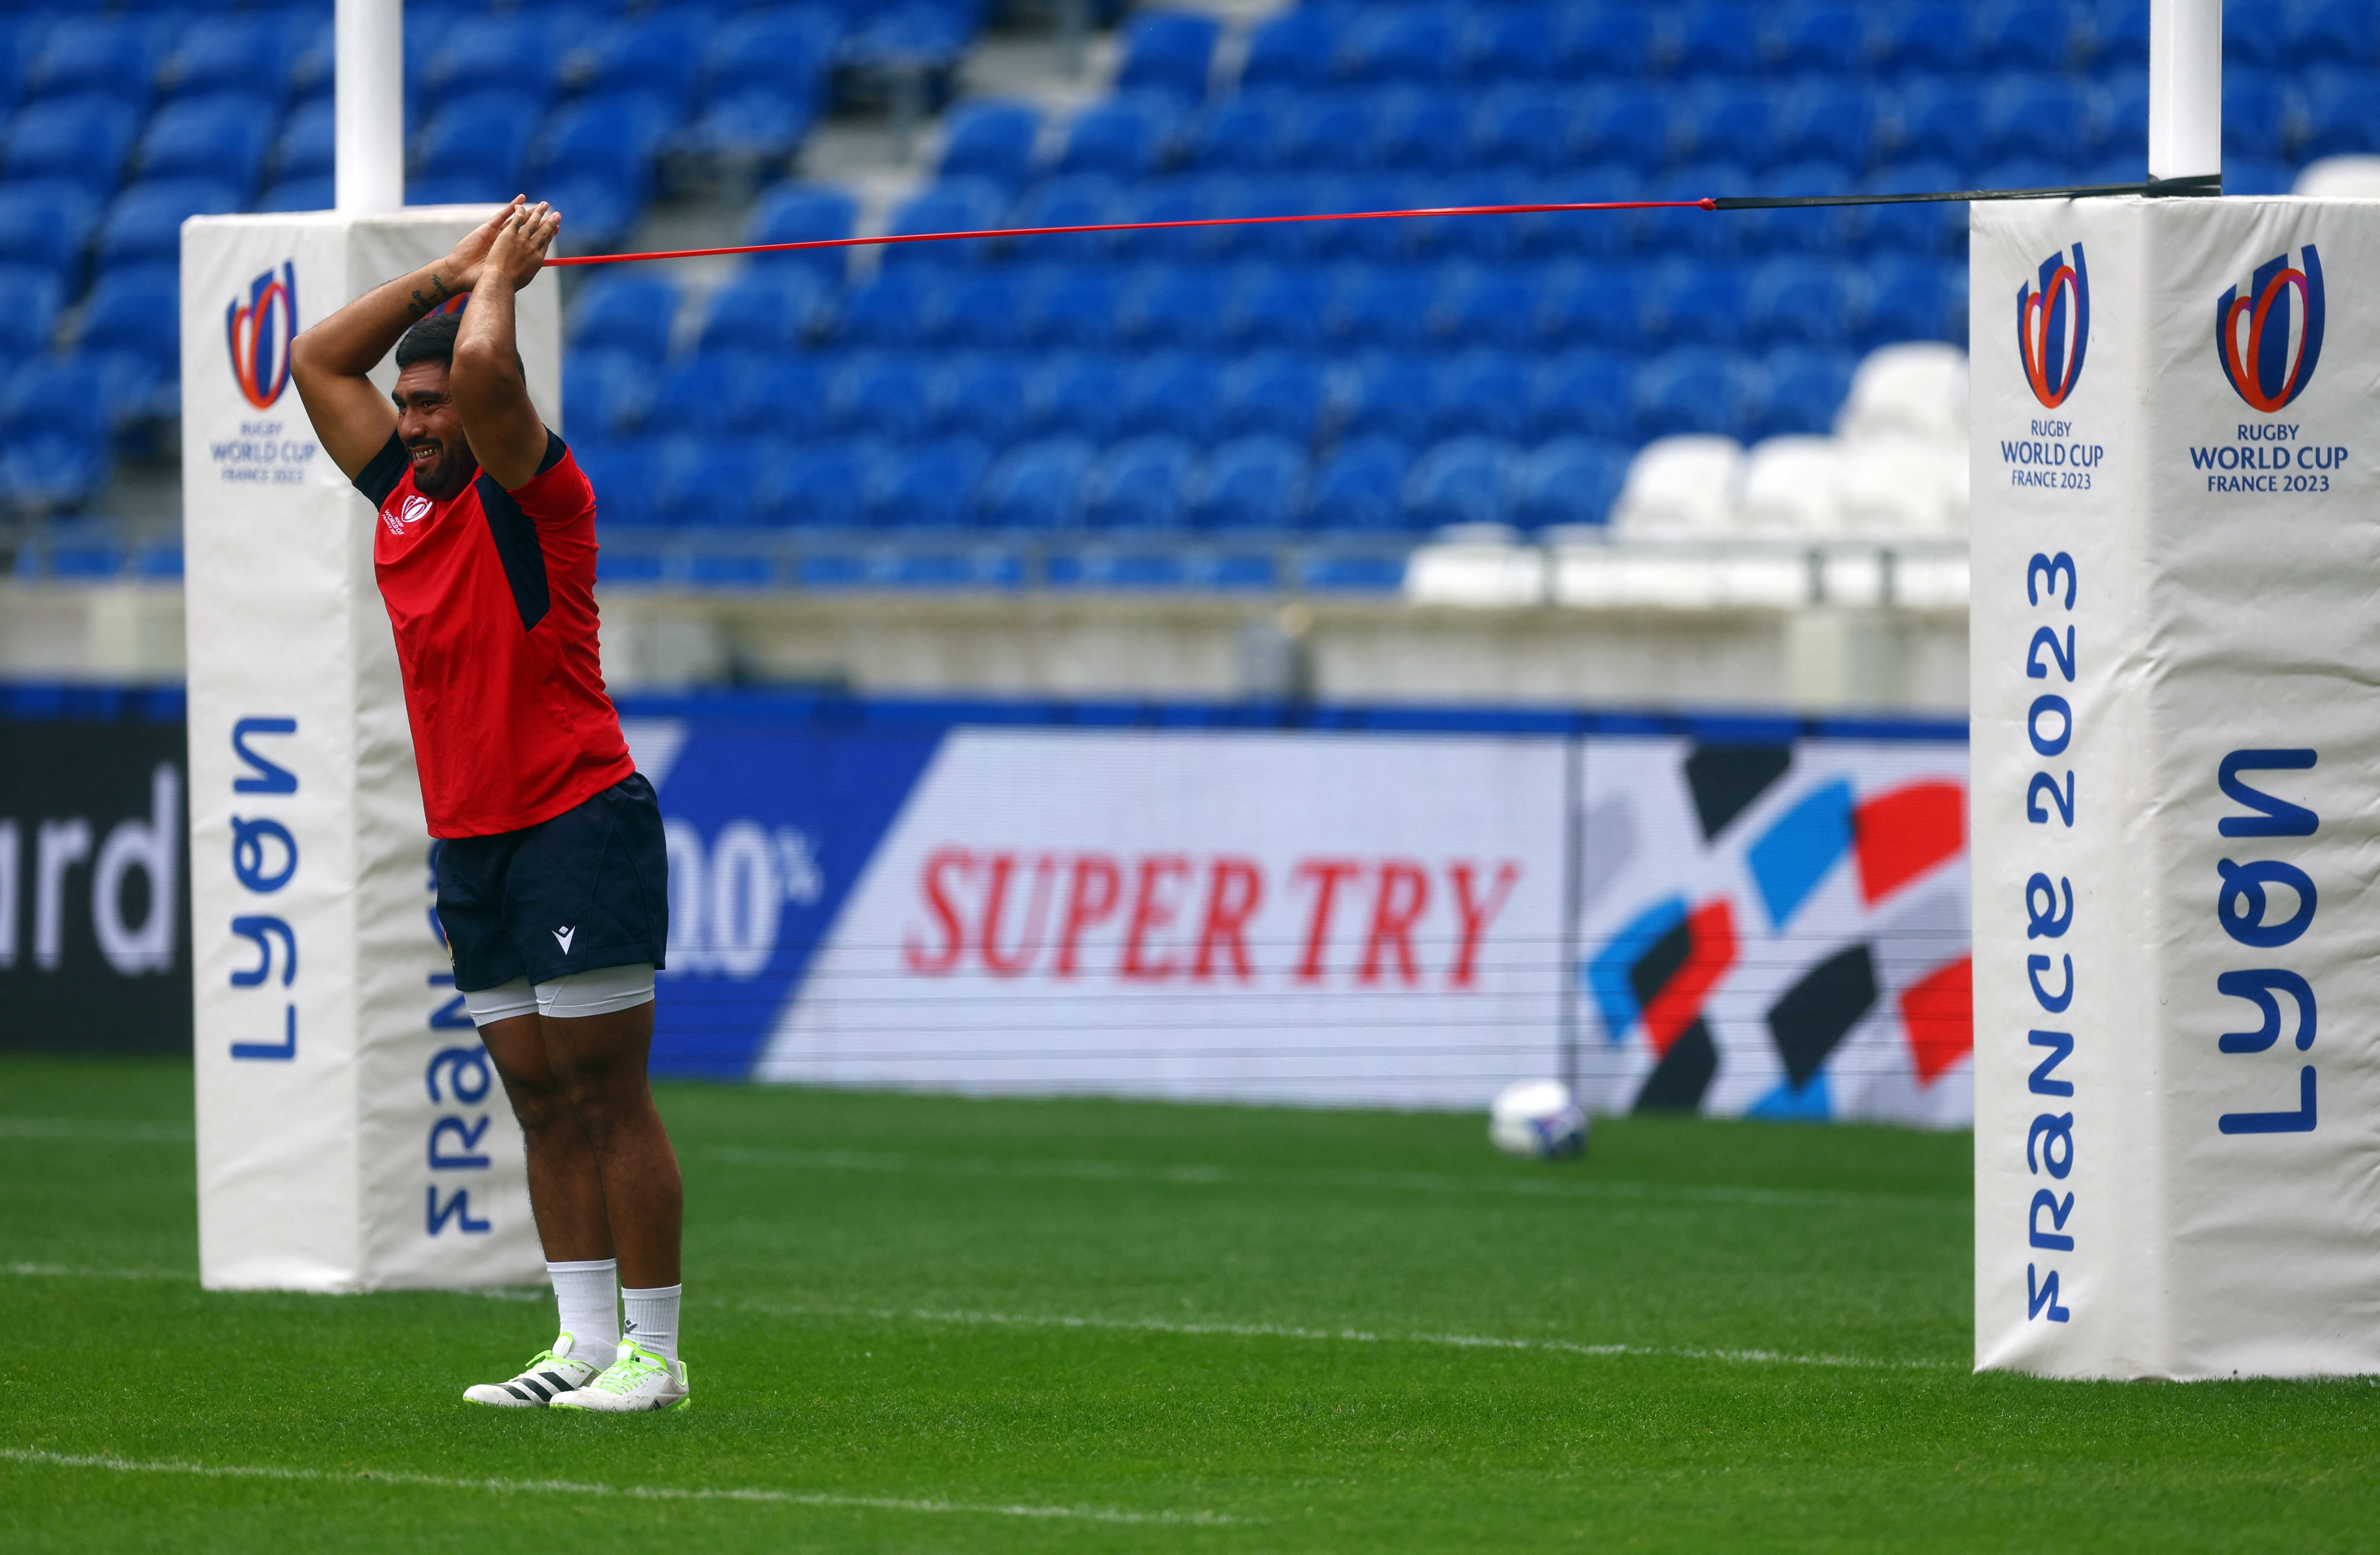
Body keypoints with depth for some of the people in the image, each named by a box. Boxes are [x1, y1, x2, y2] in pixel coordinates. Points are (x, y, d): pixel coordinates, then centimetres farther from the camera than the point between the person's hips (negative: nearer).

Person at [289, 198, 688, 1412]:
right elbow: (317, 362, 20)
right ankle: (584, 1346, 9)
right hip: (472, 844, 8)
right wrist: (450, 271, 15)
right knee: (543, 1106, 7)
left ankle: (653, 1355, -7)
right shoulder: (406, 494, 12)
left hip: (577, 824, -8)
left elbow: (485, 368, -26)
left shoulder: (534, 492, -8)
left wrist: (499, 279, -6)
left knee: (606, 1096, -8)